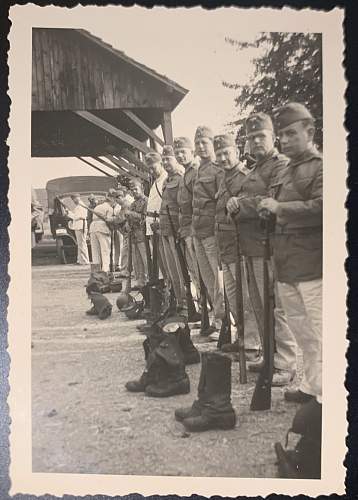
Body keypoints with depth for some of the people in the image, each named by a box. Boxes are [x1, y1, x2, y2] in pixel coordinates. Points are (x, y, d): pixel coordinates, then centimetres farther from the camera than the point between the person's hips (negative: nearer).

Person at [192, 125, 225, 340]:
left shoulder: (219, 169, -5)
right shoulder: (200, 170, 19)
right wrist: (192, 228, 18)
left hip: (213, 231, -8)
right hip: (198, 232, 8)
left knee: (219, 276, -4)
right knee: (208, 278, 10)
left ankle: (221, 320, 4)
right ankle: (219, 315, 20)